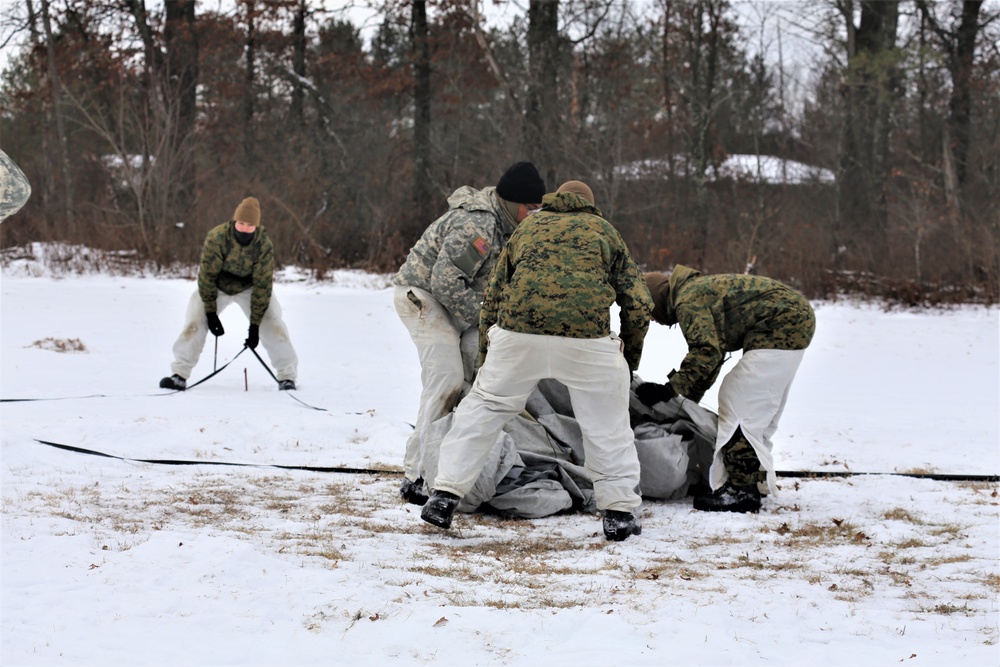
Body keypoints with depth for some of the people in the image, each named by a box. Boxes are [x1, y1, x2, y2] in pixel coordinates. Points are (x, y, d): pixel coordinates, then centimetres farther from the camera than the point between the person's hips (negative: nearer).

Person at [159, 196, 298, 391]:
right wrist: (211, 313, -23)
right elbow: (207, 275, -24)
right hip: (216, 286, 0)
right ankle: (180, 374, -6)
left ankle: (287, 376, -1)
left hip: (250, 287, 0)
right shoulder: (217, 237, -32)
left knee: (272, 325, -12)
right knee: (194, 322, -14)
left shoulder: (264, 245, -29)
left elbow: (263, 285, -24)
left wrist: (255, 324, -25)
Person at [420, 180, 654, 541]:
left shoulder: (528, 227, 29)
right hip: (587, 336, -1)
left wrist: (484, 359, 36)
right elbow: (638, 304, 19)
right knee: (607, 423, 16)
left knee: (483, 407, 17)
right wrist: (630, 358, 32)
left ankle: (445, 497, 14)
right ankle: (619, 512, 18)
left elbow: (492, 297, 28)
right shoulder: (603, 230, 26)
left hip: (518, 333, 1)